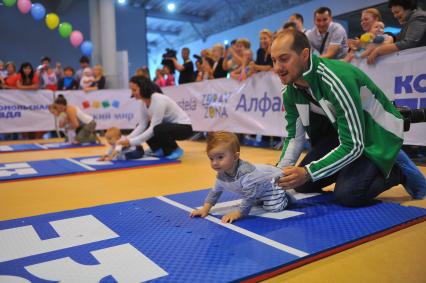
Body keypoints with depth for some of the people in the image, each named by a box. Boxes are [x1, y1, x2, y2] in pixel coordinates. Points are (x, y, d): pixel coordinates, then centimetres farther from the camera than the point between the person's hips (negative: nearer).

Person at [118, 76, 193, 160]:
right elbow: (142, 125, -3)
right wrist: (128, 139, -17)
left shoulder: (159, 101, -28)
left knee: (158, 129, -34)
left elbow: (153, 128, -30)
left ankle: (175, 150, -9)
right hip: (168, 125, 8)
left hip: (184, 127, -8)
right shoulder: (144, 102, -3)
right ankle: (160, 150, 9)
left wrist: (131, 142, -29)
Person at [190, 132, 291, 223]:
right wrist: (205, 208, -10)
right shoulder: (221, 176, -17)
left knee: (274, 208, -21)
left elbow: (250, 197, -43)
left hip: (272, 180, -8)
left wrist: (238, 213, -40)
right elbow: (215, 191, -1)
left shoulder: (246, 173, -44)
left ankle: (287, 195, 4)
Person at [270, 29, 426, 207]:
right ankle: (356, 167, 20)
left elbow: (353, 146, -32)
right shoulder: (289, 91, -11)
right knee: (300, 184, 0)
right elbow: (294, 137, -3)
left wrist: (308, 172, -39)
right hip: (341, 131, 7)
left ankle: (399, 170, 4)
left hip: (378, 132, -7)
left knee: (348, 195, -25)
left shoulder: (337, 80, -34)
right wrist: (280, 171, -19)